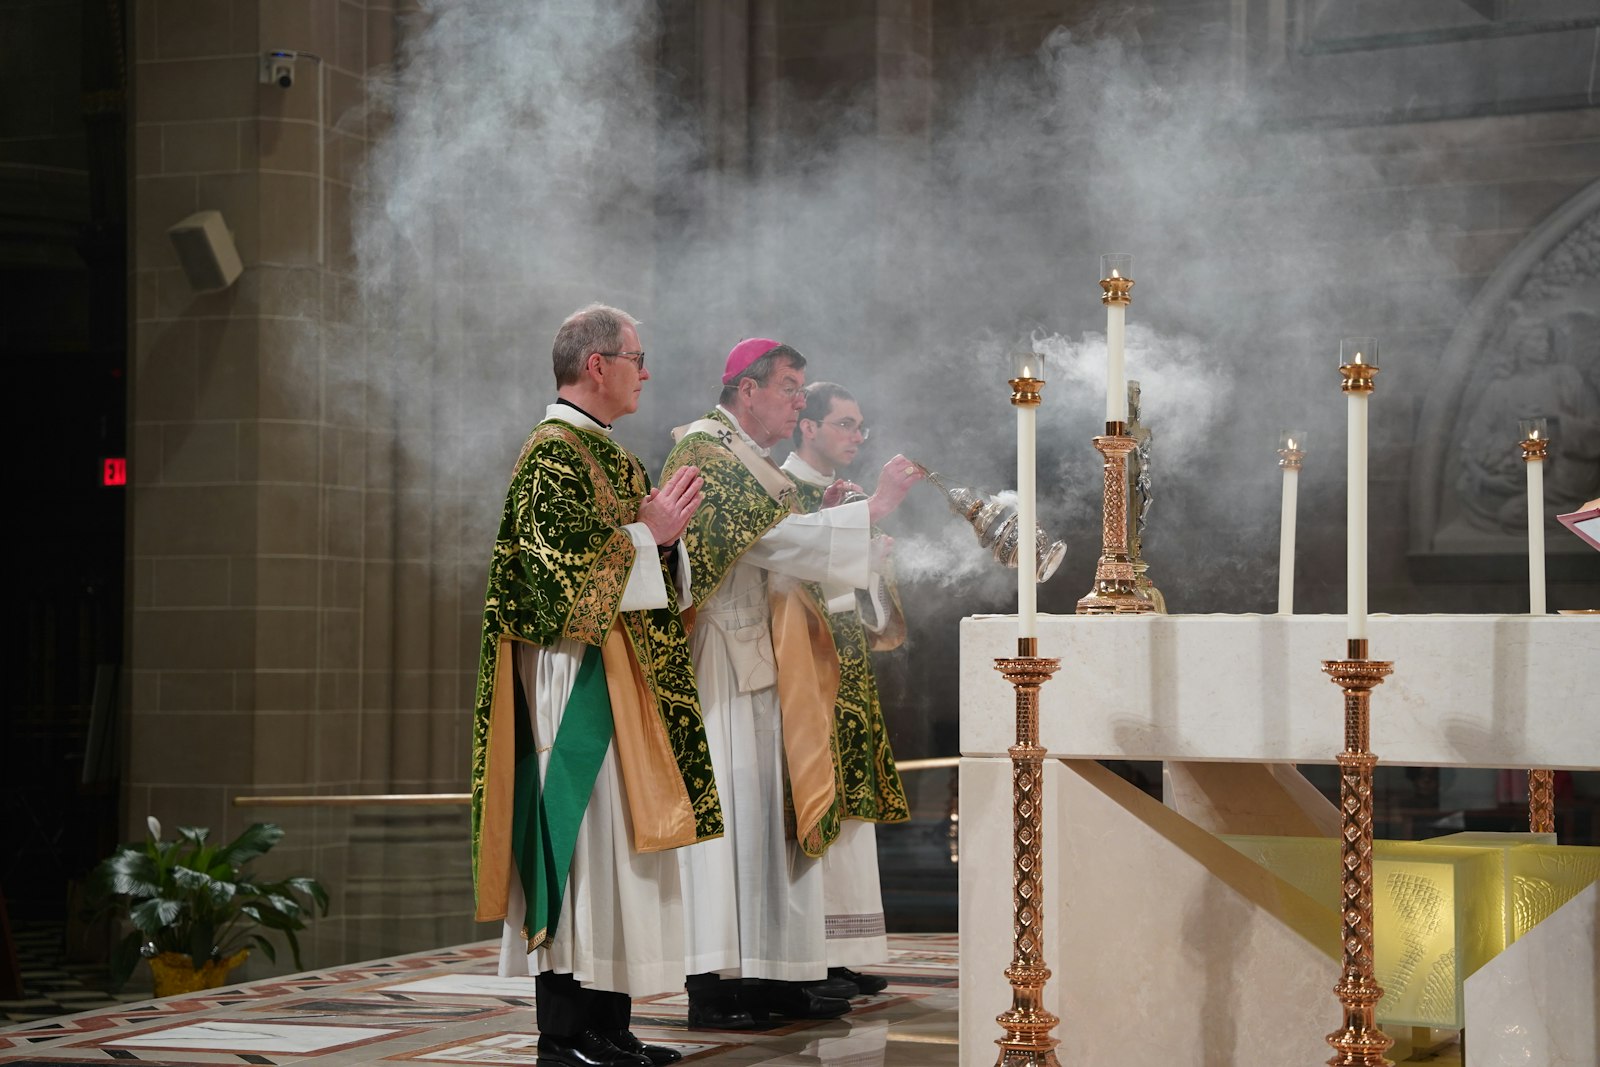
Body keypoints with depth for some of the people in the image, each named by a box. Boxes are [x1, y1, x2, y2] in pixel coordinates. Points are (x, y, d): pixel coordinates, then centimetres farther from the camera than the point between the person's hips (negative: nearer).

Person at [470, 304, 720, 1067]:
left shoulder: (597, 452, 20)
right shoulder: (553, 453, -11)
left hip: (622, 682, 10)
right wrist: (647, 533, -15)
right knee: (584, 847, -10)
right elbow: (558, 570, -20)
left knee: (615, 848, 8)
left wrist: (663, 530, 6)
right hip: (578, 681, -10)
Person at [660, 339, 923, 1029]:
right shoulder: (703, 449, -9)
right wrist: (871, 509, -18)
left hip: (765, 668, 10)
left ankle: (775, 974, 9)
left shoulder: (750, 459, 22)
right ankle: (713, 987, -11)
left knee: (775, 813, 7)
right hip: (722, 661, -10)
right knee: (729, 812, -11)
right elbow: (772, 536, -20)